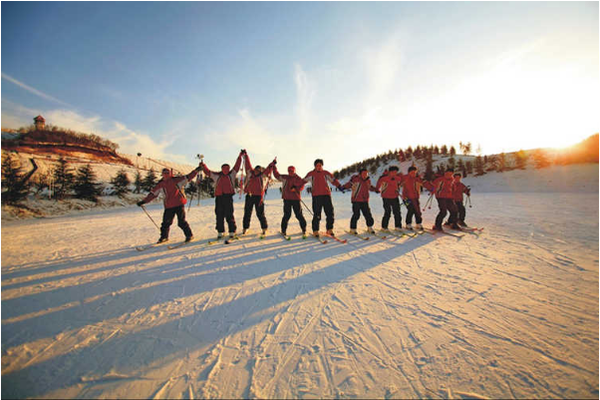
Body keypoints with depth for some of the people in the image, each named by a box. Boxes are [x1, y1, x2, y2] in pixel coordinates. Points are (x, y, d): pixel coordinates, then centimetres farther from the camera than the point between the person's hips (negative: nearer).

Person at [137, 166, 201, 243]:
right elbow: (153, 194, 12)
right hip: (168, 207, 4)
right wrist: (143, 201, 10)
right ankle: (164, 237, 30)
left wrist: (196, 171, -9)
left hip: (179, 204, -4)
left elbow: (188, 177, -3)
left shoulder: (176, 180, -3)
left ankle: (189, 235, 8)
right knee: (166, 222, 10)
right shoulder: (160, 184, 7)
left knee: (181, 222, -6)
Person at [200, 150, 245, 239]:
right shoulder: (216, 175, 13)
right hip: (219, 197, 2)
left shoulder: (231, 174, 12)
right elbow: (207, 172, 17)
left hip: (228, 196, -2)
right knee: (219, 215, 5)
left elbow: (237, 166, 9)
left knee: (229, 215, -3)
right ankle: (220, 232, 14)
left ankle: (232, 231, 3)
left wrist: (240, 156, 7)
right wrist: (203, 165, 5)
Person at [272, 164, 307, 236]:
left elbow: (302, 186, 8)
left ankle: (304, 229, 17)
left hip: (296, 199, 0)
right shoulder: (285, 177, 8)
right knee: (287, 215, 0)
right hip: (287, 199, 0)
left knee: (299, 215, 2)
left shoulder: (298, 179, 5)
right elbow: (277, 175, 14)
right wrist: (274, 167, 9)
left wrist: (296, 189, -10)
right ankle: (283, 230, 13)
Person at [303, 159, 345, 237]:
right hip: (316, 196, -2)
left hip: (326, 195, 3)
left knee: (330, 213, 2)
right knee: (317, 215, -4)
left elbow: (334, 180, 13)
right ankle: (315, 231, 7)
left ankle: (329, 230, 16)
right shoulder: (311, 174, 7)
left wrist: (340, 187, 3)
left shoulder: (326, 173, 12)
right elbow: (303, 181, 8)